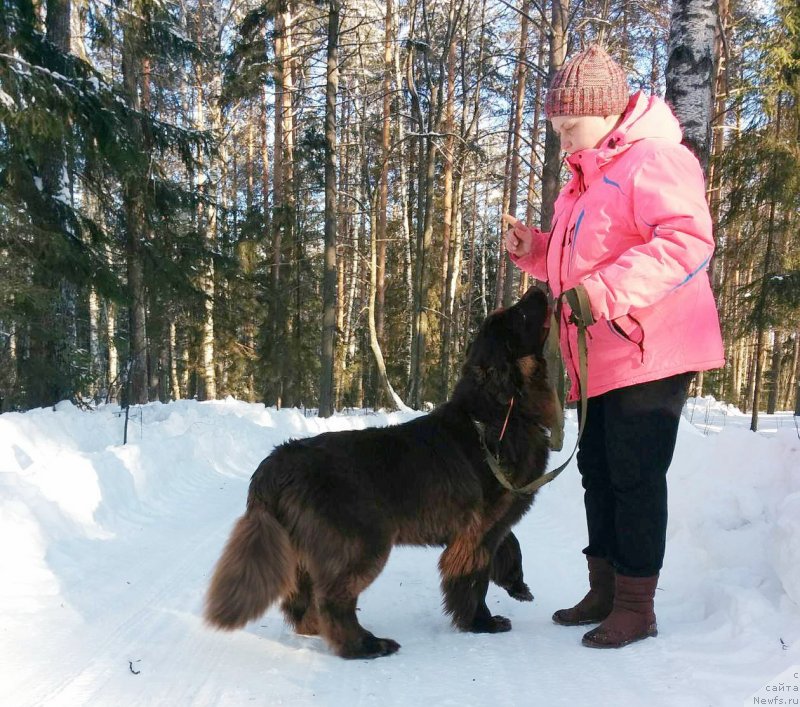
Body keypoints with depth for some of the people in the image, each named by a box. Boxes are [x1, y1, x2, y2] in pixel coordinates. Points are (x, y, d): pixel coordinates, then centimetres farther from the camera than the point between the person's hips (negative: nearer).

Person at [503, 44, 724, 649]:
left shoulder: (654, 160, -11)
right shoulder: (587, 181, 19)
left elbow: (687, 241, -25)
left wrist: (607, 291, -31)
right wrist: (535, 250, 9)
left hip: (650, 353, -10)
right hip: (602, 359, 10)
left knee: (636, 476, -4)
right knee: (598, 469, 13)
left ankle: (637, 605, 10)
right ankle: (605, 591, 27)